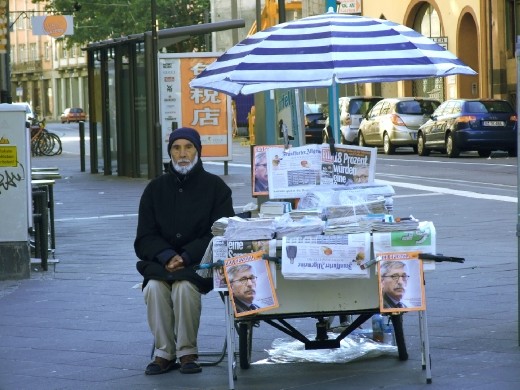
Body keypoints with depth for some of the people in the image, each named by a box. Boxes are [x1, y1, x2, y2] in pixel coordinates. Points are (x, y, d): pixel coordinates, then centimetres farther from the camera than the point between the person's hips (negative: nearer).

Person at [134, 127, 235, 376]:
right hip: (161, 261, 3)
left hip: (200, 263, -2)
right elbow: (145, 238, 6)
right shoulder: (155, 189, 10)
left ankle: (187, 352, -20)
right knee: (155, 287, -30)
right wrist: (167, 256, -16)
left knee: (184, 286, -33)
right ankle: (164, 352, -21)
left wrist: (186, 257, -19)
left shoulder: (215, 187, 2)